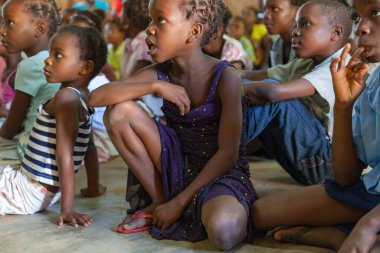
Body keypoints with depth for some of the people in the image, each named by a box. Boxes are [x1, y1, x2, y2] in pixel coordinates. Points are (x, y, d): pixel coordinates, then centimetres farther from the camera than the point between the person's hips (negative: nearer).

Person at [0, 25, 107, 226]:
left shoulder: (66, 97, -20)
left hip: (27, 193, -10)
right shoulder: (83, 98, 7)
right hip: (49, 193, 10)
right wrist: (94, 187, 26)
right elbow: (90, 147, 16)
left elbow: (65, 154, -26)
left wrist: (67, 208, -28)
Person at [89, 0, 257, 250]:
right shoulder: (160, 73, -3)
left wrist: (179, 203, -18)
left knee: (224, 231, -40)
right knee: (119, 112, -13)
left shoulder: (225, 77, -18)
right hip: (179, 168, 5)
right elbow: (96, 97, -12)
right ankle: (159, 201, -1)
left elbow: (227, 154, -18)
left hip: (223, 173, -5)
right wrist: (155, 86, -24)